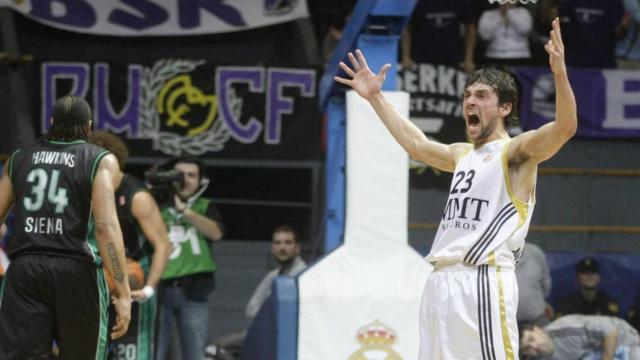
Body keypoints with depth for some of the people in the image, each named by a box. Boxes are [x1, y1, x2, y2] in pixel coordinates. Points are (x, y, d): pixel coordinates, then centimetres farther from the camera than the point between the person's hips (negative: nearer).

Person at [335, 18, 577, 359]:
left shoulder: (516, 151, -1)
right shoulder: (463, 155, 23)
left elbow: (564, 128, -18)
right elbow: (416, 144, 38)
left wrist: (559, 72, -33)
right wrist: (375, 98, 40)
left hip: (483, 280, -8)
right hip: (441, 280, 9)